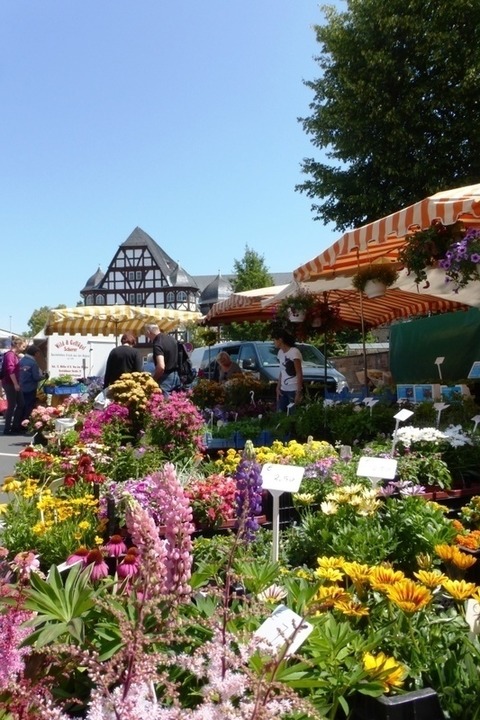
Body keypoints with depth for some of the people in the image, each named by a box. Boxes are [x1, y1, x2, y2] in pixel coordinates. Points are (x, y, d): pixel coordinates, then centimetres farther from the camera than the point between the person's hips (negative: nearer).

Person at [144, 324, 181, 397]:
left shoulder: (157, 345, -19)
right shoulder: (172, 338, 8)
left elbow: (161, 367, -30)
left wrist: (153, 379, -15)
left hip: (166, 377, -9)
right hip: (177, 376, 9)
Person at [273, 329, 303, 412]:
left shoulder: (294, 352, -14)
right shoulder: (280, 352, 10)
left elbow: (299, 374, -14)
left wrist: (298, 393, -17)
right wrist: (278, 387, 7)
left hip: (293, 390, -7)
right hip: (283, 390, 7)